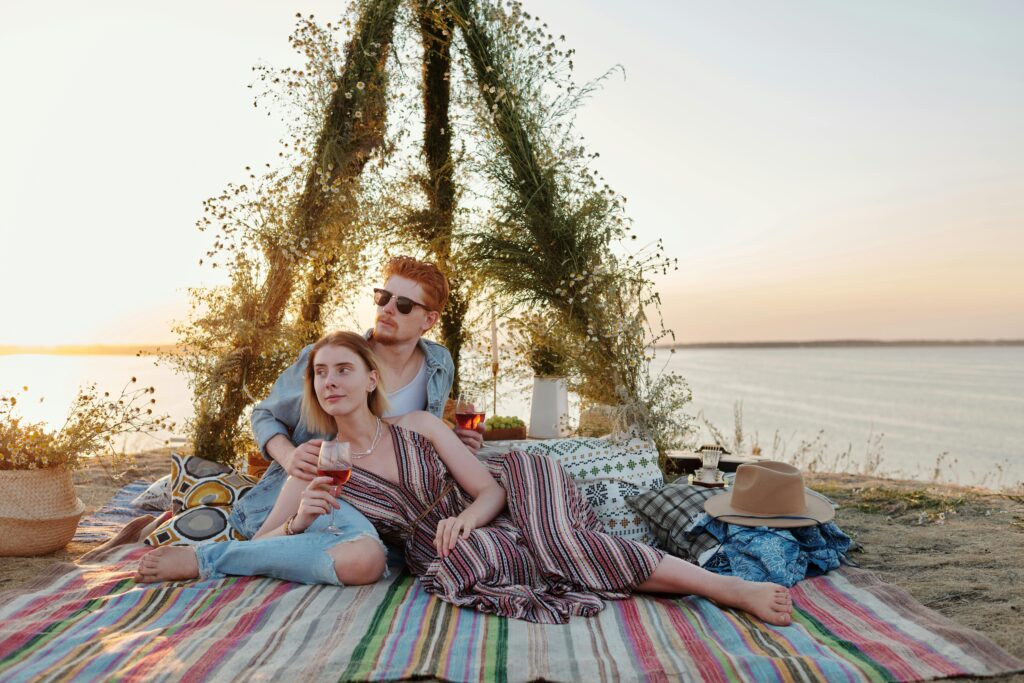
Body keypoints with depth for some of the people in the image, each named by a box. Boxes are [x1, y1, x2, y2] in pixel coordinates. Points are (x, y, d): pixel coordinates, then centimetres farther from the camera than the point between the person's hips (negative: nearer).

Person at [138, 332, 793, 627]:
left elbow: (491, 492, -4)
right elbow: (262, 546, -6)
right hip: (450, 556, -1)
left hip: (486, 519, 1)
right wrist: (300, 521, -27)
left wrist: (466, 516, -26)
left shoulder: (421, 427, -2)